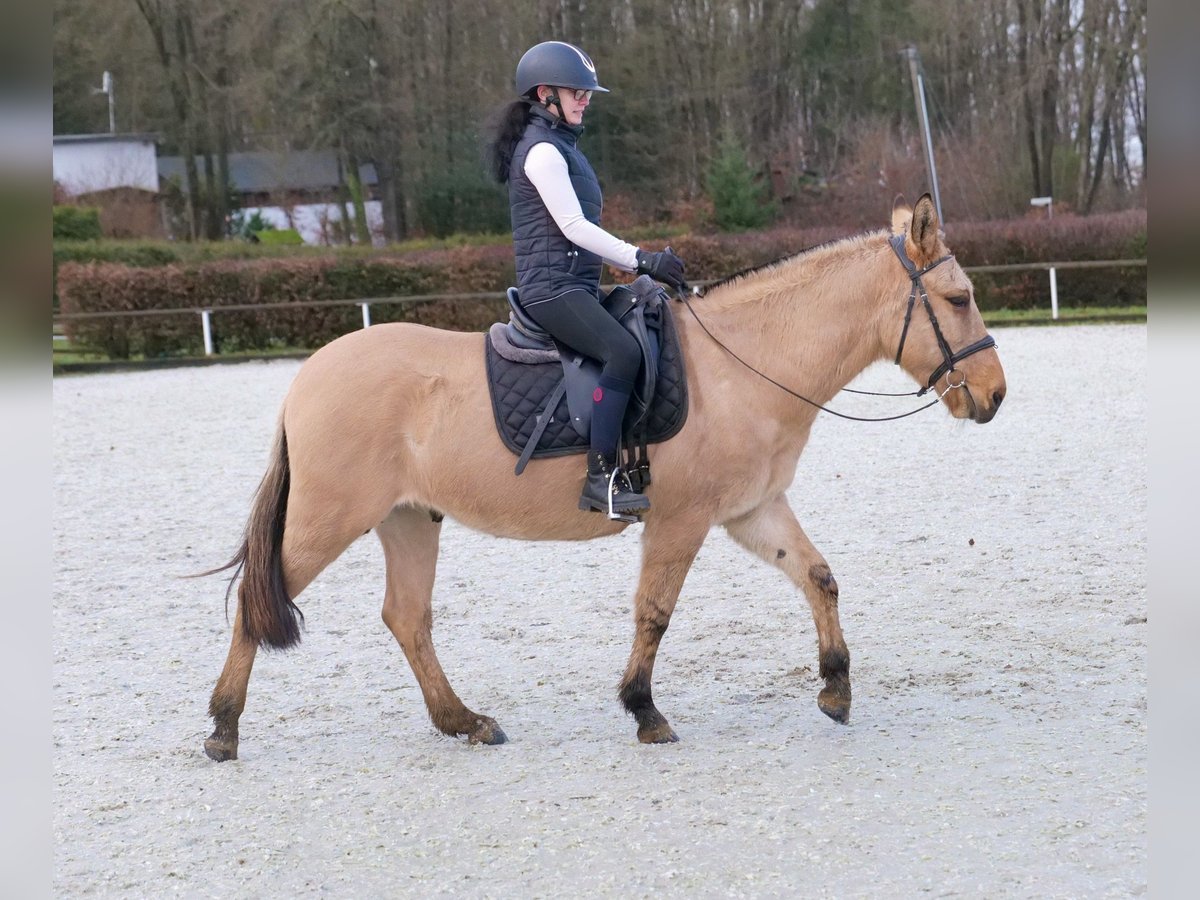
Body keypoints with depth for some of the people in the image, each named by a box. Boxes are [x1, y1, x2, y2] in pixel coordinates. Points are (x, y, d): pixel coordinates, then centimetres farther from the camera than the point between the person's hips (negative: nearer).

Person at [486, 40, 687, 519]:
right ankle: (601, 477, -28)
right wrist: (642, 260, -17)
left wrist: (634, 263, 13)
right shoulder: (542, 150, -10)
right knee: (623, 351, -28)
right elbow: (573, 227, -18)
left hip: (575, 285, 11)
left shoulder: (561, 146, 21)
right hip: (553, 287, -11)